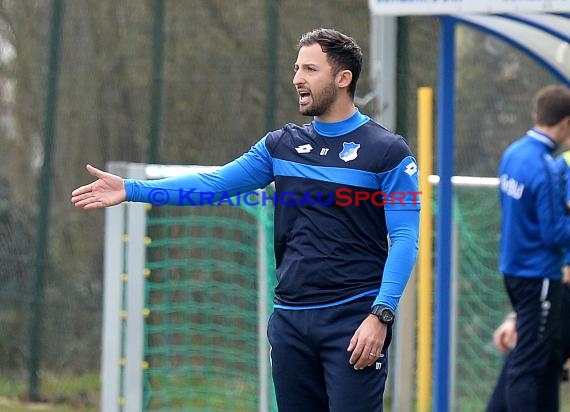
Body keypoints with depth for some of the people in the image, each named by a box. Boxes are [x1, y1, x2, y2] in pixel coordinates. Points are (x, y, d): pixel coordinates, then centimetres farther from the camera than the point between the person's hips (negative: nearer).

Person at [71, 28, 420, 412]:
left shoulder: (388, 151, -4)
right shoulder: (281, 145, 12)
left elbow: (404, 240, -8)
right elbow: (215, 184, 9)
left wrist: (380, 315, -18)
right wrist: (131, 189, 1)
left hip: (354, 321, -5)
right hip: (290, 319, 5)